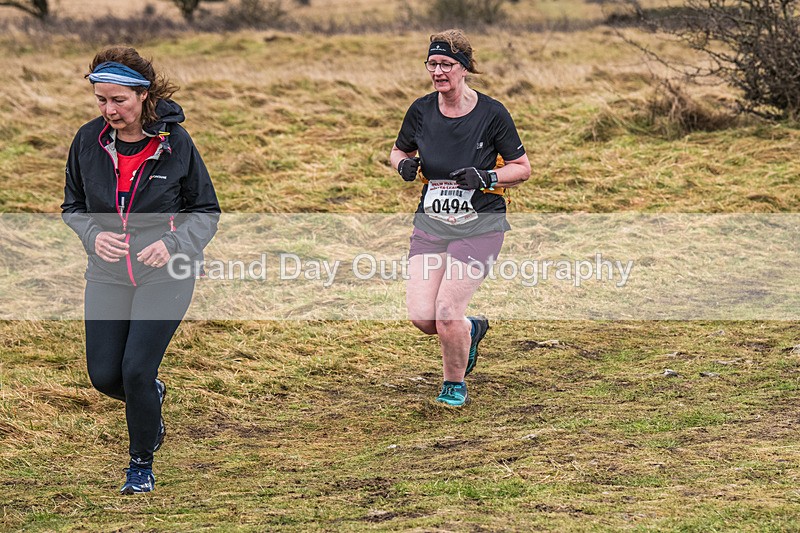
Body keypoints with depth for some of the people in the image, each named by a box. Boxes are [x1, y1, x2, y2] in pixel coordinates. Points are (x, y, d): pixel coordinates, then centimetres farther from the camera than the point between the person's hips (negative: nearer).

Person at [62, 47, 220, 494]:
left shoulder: (175, 142, -12)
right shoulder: (89, 141, -4)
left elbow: (207, 211, -2)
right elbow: (73, 206, 8)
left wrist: (173, 244, -20)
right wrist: (93, 235, -13)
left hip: (165, 276, -3)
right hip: (107, 276, 4)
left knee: (136, 370, -12)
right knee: (104, 376, 3)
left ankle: (142, 464, 12)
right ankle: (153, 395, 39)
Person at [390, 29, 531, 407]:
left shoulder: (491, 113, -10)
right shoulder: (421, 111, 0)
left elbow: (522, 168, -2)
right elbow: (399, 151, 16)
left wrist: (486, 177, -20)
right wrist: (404, 164, -7)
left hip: (479, 226, -4)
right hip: (430, 223, 4)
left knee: (446, 314, -14)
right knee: (421, 317, -7)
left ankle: (455, 385, 15)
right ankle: (471, 329, 28)